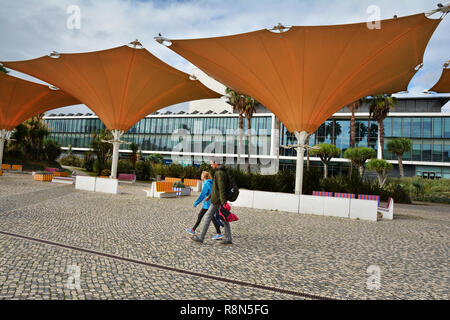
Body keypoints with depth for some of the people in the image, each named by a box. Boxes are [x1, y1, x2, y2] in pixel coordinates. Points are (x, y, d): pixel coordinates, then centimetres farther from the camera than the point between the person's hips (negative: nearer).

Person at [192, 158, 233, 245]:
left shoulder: (219, 173, -17)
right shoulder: (223, 172, 16)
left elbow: (222, 188, -23)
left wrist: (223, 202, -25)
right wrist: (209, 196, 26)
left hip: (218, 200, -10)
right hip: (220, 199, 10)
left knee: (208, 217, 0)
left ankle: (201, 237, 10)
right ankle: (228, 239, 11)